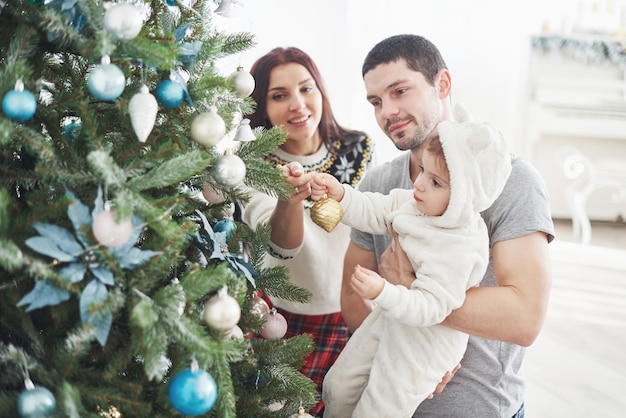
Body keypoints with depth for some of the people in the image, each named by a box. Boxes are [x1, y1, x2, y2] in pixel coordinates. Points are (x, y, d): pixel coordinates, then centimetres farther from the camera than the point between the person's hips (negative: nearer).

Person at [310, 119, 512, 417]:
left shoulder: (459, 251, -34)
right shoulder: (413, 202, -10)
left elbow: (429, 308, -34)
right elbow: (373, 212, -2)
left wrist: (382, 292, -46)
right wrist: (339, 195, -18)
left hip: (423, 343, -8)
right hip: (392, 317, 8)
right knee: (338, 386, 20)